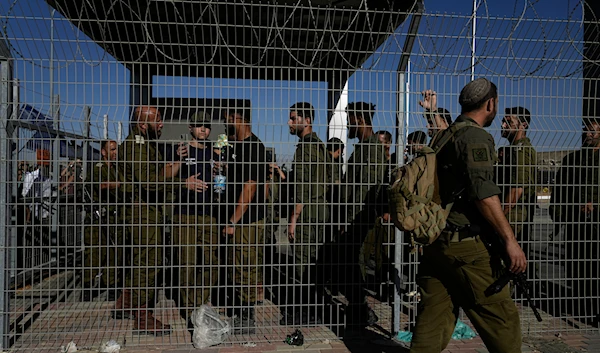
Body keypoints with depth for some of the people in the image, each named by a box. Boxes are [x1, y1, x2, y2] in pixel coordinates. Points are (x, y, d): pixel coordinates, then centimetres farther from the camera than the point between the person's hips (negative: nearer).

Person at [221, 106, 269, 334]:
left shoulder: (254, 147, -15)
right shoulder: (237, 147, 15)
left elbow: (250, 187, -20)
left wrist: (234, 221, -19)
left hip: (248, 221, -10)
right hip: (237, 220, 10)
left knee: (246, 271, -2)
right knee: (238, 270, 17)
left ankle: (248, 320, 10)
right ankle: (240, 316, 29)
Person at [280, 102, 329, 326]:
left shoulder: (305, 146, -13)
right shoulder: (318, 144, 17)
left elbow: (303, 186, -19)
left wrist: (294, 217, -18)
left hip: (307, 214, -10)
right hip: (319, 211, 10)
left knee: (302, 264, -4)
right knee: (311, 263, 14)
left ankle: (300, 315, 2)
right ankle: (311, 311, 23)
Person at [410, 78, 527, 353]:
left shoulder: (443, 137, 18)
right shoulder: (476, 136, -9)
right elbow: (483, 193, -19)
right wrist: (510, 240, -17)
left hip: (434, 242, 9)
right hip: (467, 245, -8)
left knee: (433, 318, 10)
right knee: (501, 317, 5)